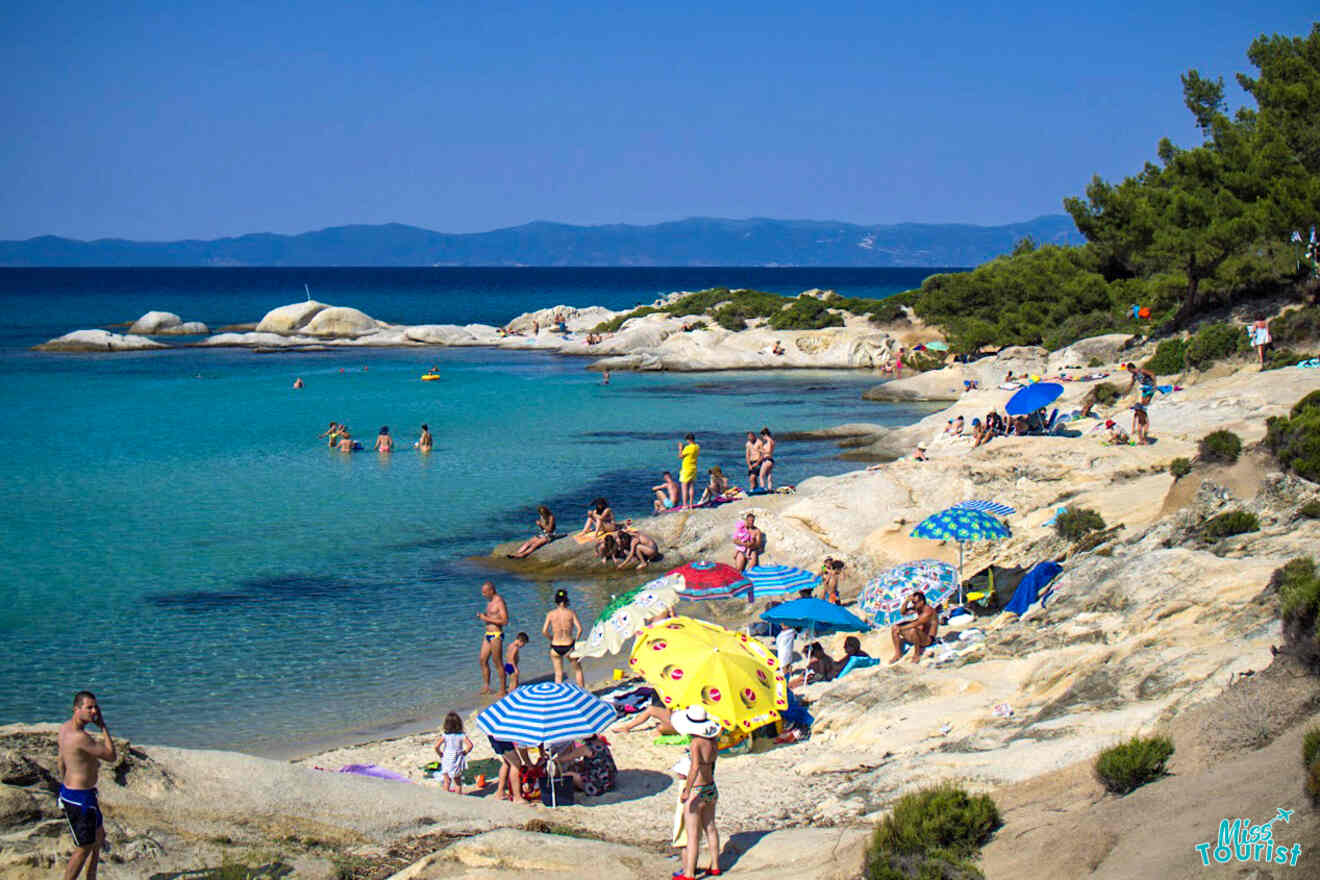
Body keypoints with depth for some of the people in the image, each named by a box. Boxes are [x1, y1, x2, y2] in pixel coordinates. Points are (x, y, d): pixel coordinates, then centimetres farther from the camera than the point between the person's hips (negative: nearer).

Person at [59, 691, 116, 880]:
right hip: (80, 798, -10)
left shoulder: (65, 727, 3)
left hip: (69, 790, 10)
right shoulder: (81, 737, -27)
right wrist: (103, 726, -16)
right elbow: (112, 756, -19)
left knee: (99, 837, 25)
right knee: (84, 849, 2)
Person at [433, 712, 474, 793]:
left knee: (446, 781, 15)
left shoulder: (445, 735, -11)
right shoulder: (462, 735, -10)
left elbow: (436, 746, -17)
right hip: (458, 762, 0)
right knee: (458, 782, 16)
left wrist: (440, 754, -1)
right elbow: (470, 745, -18)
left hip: (446, 760, 0)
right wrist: (465, 752, -3)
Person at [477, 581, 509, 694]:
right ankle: (486, 687, 16)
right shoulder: (490, 602, 14)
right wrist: (482, 616, 4)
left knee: (498, 663, -2)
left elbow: (505, 621, -21)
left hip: (496, 635, -9)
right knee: (483, 660, 8)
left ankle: (503, 689, 7)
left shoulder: (500, 602, -14)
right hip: (487, 634, 9)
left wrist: (486, 618, -19)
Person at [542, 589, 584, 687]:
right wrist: (576, 640, 4)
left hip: (555, 647, 1)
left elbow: (544, 632, -8)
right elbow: (580, 629, -12)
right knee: (578, 670, 23)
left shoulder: (551, 614, -3)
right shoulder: (571, 613, -5)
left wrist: (552, 639, 10)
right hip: (569, 647, -1)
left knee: (558, 674, 17)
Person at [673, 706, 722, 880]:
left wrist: (687, 790, -33)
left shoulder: (696, 743, -21)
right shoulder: (712, 740, 1)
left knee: (692, 834, -2)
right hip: (711, 789, 8)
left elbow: (695, 767, -33)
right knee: (710, 828, 20)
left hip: (697, 791, -8)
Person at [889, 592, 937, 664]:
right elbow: (902, 612, 9)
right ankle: (898, 654, 2)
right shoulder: (917, 607, 3)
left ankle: (917, 654, -19)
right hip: (918, 637, 9)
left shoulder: (928, 610, -23)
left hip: (927, 639, -9)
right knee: (894, 628, 1)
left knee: (913, 630, -40)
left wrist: (900, 628, -29)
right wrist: (906, 601, -8)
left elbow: (916, 624, -32)